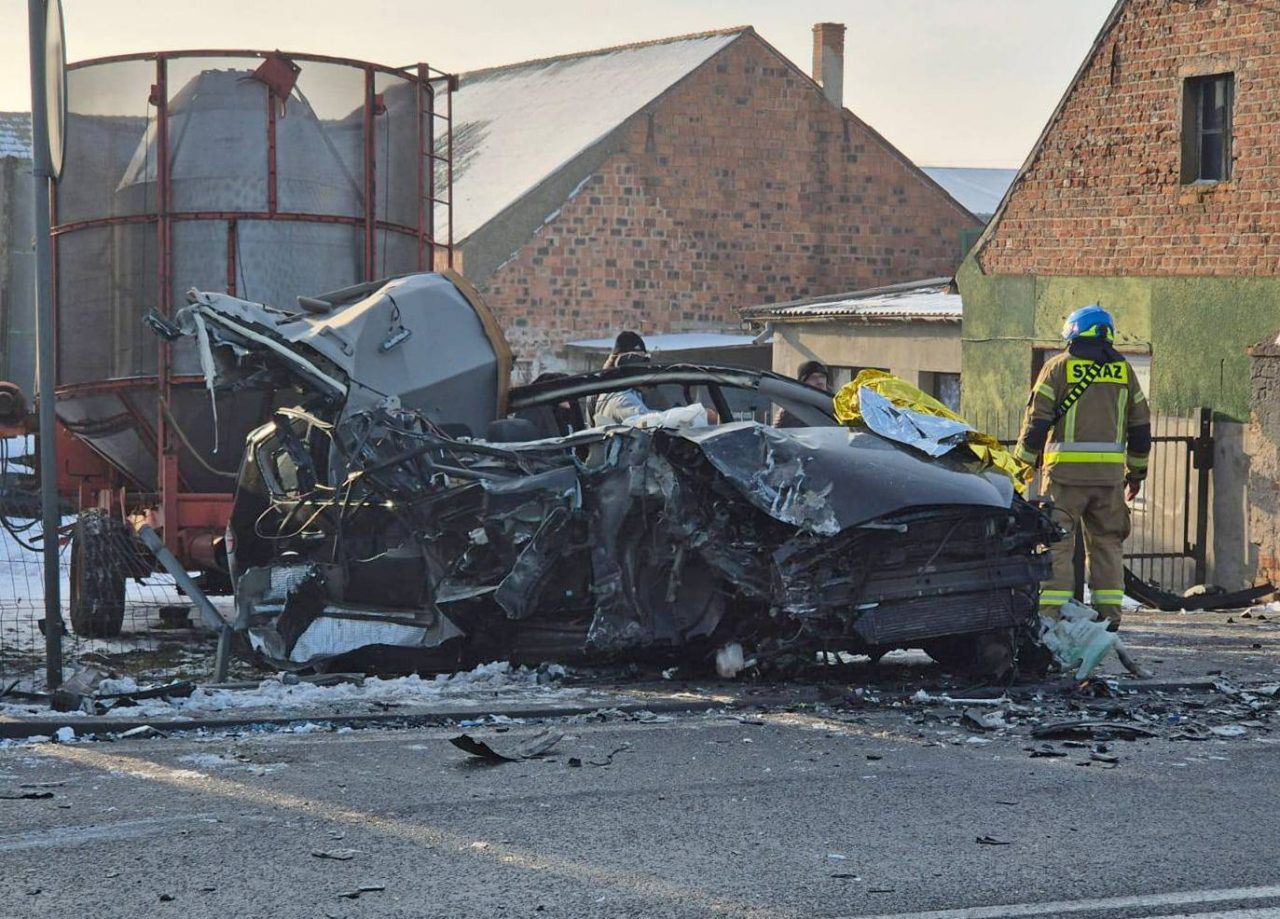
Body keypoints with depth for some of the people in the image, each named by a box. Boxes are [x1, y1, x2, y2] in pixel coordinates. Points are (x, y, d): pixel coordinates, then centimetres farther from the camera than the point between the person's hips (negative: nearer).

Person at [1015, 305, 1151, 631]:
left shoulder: (1059, 367, 2)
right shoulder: (1123, 369, 13)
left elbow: (1037, 419, -3)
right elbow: (1141, 424, 16)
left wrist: (1023, 463, 5)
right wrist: (1136, 471, 24)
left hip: (1066, 469, -3)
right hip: (1110, 470, 3)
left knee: (1057, 540, -2)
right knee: (1107, 541, 12)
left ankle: (1052, 612, -9)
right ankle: (1109, 613, 9)